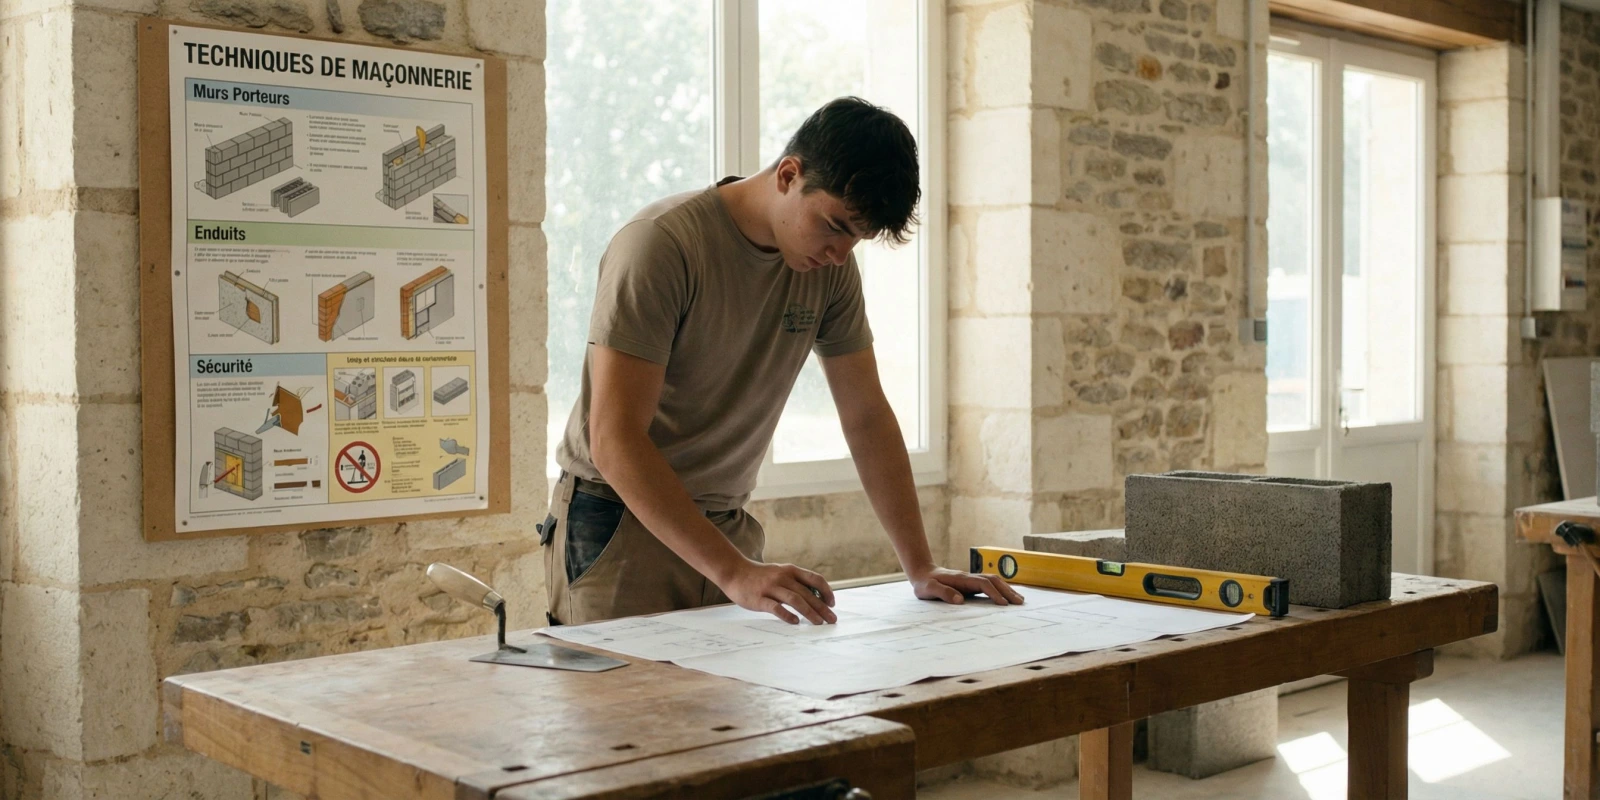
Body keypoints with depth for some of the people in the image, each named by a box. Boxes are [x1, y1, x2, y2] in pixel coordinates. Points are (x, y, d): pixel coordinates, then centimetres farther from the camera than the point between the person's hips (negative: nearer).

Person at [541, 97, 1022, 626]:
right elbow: (614, 440, -26)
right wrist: (734, 572, -33)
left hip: (728, 525, 5)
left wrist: (921, 569, -1)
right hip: (622, 525, -5)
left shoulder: (832, 266, 0)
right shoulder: (660, 245, -21)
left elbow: (867, 416, 6)